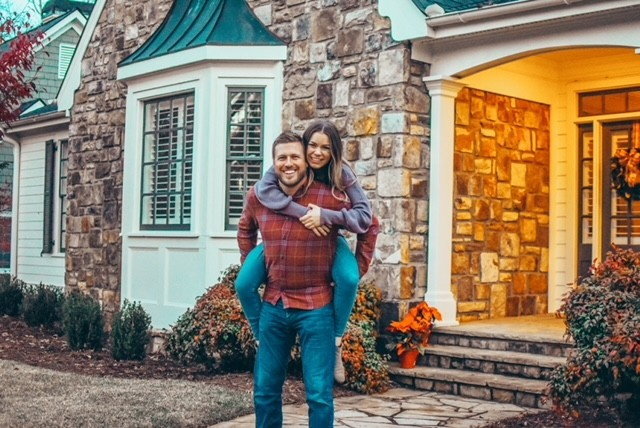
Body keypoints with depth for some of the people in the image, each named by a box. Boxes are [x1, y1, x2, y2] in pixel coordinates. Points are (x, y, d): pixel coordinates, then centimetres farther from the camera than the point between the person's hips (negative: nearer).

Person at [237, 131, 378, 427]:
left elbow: (369, 227, 3)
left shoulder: (330, 198, -12)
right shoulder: (258, 197, 1)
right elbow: (246, 229, 24)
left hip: (315, 307, -4)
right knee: (265, 391, 13)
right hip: (273, 306, 4)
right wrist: (248, 265, 18)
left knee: (319, 394, 0)